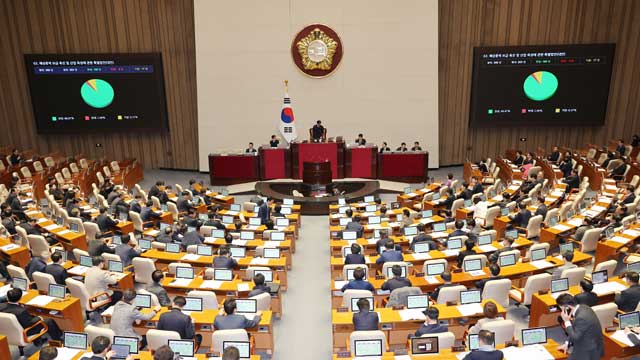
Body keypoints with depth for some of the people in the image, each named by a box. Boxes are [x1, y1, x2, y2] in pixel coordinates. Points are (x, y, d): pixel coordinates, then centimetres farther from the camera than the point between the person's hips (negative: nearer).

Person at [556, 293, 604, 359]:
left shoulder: (581, 317, -30)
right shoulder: (582, 308, -1)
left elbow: (574, 338, -21)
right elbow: (576, 331, 10)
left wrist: (567, 321, -20)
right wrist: (567, 343, 7)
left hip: (588, 353, -8)